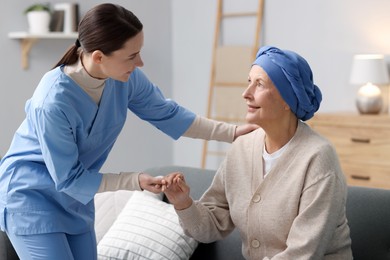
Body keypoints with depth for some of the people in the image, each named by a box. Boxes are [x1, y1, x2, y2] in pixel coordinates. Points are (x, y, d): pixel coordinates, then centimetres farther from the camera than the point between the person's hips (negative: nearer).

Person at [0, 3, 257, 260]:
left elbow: (166, 113, 1)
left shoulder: (125, 77, -16)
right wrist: (136, 181, -23)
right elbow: (68, 178, -23)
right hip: (31, 197, -6)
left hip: (75, 196, 7)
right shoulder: (52, 102, -33)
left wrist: (231, 132, -3)